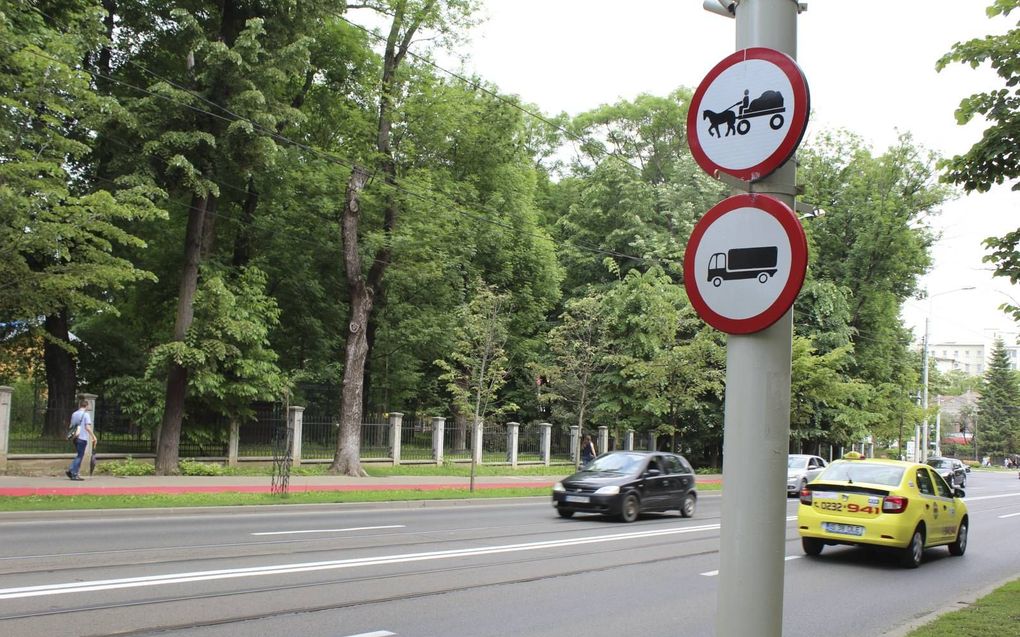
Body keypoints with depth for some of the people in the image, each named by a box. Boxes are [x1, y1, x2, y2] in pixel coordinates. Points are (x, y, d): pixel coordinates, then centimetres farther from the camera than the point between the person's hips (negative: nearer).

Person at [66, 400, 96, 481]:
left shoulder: (74, 414, 13)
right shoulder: (86, 414, -8)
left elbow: (71, 426, 18)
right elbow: (87, 427, -16)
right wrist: (93, 436, -11)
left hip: (75, 438, 7)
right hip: (83, 438, -7)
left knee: (79, 455, 19)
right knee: (80, 456, -1)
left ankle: (70, 470, 8)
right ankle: (74, 474, -2)